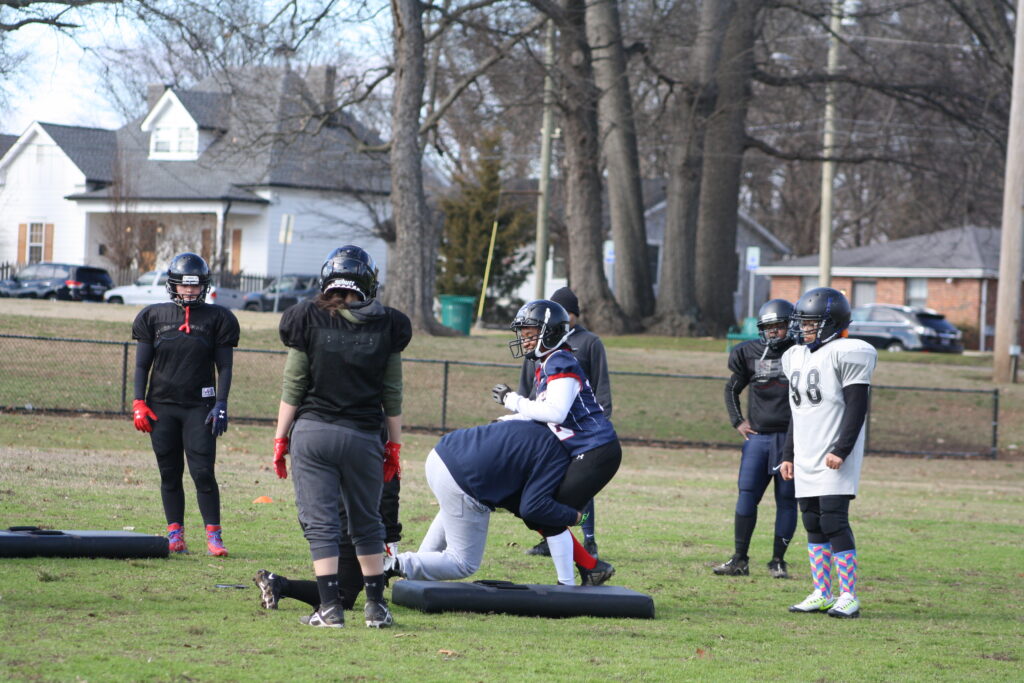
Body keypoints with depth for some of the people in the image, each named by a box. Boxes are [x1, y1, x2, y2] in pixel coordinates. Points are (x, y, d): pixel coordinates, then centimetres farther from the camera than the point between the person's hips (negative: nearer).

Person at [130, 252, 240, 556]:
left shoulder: (217, 318, 3)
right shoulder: (154, 316, 6)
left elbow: (224, 366, 3)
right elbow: (142, 364, 9)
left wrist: (220, 405, -6)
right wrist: (139, 403, 0)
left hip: (199, 406, -2)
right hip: (162, 405, 2)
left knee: (203, 472, -9)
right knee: (170, 474, 4)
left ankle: (213, 535, -5)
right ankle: (175, 534, 9)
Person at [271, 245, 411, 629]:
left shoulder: (308, 320, -3)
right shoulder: (386, 326, 2)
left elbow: (292, 389, -1)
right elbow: (392, 395, 6)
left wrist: (281, 439, 5)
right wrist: (394, 445, 14)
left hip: (312, 433, -2)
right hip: (363, 436, 2)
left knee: (320, 523, 1)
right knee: (367, 524, 14)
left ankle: (330, 607, -4)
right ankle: (376, 606, 16)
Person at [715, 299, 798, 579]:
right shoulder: (750, 353, 7)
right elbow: (732, 388, 21)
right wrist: (738, 421, 10)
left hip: (791, 437, -2)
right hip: (758, 436, 2)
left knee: (786, 500, 2)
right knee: (747, 495, -3)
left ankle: (778, 561, 10)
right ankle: (739, 560, 2)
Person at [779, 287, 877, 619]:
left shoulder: (845, 354, -9)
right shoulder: (797, 357, 16)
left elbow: (857, 406, -14)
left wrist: (841, 449, -20)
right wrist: (789, 454, 20)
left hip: (834, 459, -8)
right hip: (806, 457, 8)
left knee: (834, 522, -12)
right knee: (813, 524, 8)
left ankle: (849, 597, -8)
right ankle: (821, 594, 14)